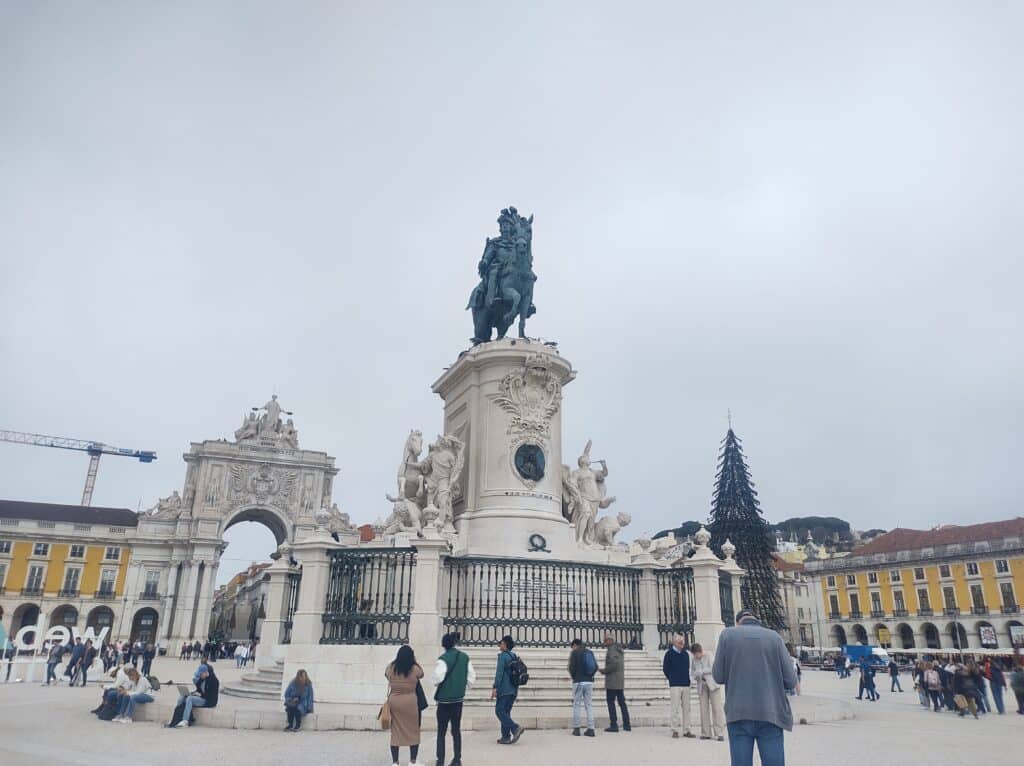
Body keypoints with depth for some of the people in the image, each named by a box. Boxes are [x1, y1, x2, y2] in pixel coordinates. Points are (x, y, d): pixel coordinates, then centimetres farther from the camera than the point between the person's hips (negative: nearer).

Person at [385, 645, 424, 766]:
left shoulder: (391, 668, -3)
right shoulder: (415, 669, -8)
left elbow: (386, 675, 20)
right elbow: (421, 674, 14)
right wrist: (415, 661, 15)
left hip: (394, 701, 2)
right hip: (410, 702, -2)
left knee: (395, 731, 10)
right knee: (413, 731, 11)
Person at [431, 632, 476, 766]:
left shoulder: (443, 659, -16)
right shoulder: (465, 657, 2)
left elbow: (436, 678, -22)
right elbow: (472, 677, 4)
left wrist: (434, 681, -1)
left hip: (444, 700, -5)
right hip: (459, 699, 5)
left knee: (441, 732, 6)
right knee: (456, 730, 14)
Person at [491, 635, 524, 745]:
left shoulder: (502, 656, -11)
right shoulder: (514, 657, 13)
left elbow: (499, 673, -17)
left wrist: (495, 688, -15)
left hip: (504, 689, -8)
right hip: (513, 689, 8)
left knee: (499, 711, -3)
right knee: (506, 712, 12)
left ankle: (515, 728, -16)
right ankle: (506, 737, 11)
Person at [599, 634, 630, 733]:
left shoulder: (611, 650, -13)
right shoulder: (619, 649, 15)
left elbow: (614, 664, -24)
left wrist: (604, 671, -11)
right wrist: (605, 670, 16)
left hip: (612, 681, -9)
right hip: (620, 681, 9)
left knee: (611, 702, -3)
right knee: (622, 702, 11)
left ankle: (614, 725, -3)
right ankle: (626, 725, 12)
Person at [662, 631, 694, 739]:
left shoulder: (686, 654, 10)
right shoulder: (669, 654, -3)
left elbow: (687, 668, 18)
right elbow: (665, 669, 2)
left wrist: (687, 679, 8)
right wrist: (672, 679, 3)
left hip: (686, 685, 4)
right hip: (675, 685, -4)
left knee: (686, 708, 6)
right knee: (676, 708, -3)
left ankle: (686, 730, 13)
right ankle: (675, 730, 3)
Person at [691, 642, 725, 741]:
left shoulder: (709, 656, -4)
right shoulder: (694, 660, 10)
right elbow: (692, 672, 13)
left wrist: (701, 672, -14)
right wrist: (693, 680, -7)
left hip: (712, 684, -4)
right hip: (702, 686, 4)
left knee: (717, 708, -7)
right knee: (704, 709, 2)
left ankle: (720, 733, -6)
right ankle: (706, 733, 7)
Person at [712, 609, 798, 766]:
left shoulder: (728, 634, 3)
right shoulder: (774, 636, 3)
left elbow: (718, 676, 2)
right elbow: (790, 681, 1)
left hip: (739, 714, 0)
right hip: (770, 714, 0)